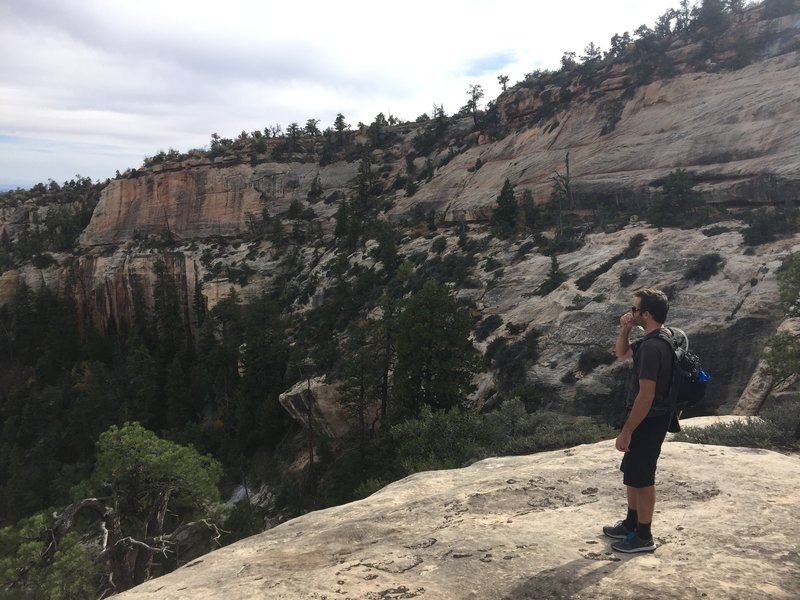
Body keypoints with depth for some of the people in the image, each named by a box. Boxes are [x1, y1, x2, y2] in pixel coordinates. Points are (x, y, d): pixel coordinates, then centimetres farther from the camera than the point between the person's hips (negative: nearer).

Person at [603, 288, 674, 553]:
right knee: (632, 473, 21)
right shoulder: (653, 340, 5)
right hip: (648, 419, 10)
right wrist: (624, 330, 1)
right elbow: (621, 353, 22)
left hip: (648, 422, -10)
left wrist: (626, 431, -20)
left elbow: (646, 396, -27)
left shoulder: (652, 347, -27)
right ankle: (630, 525, 36)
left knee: (641, 479, 4)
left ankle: (643, 537, 19)